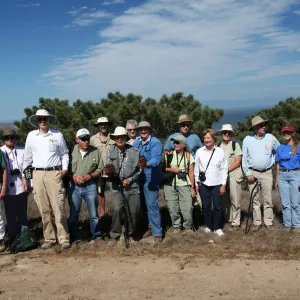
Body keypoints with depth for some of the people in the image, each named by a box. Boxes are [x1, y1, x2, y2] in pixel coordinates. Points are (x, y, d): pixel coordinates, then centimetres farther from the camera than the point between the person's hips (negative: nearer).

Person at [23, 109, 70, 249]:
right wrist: (24, 176, 13)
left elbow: (65, 153, 12)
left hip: (54, 174, -2)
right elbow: (27, 157, 14)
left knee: (58, 208, -4)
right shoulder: (31, 135, 8)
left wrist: (65, 168, -2)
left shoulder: (57, 134, 3)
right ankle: (49, 238, 17)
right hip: (37, 175, 3)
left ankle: (64, 239, 3)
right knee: (44, 209, 7)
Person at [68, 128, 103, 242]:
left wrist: (90, 176, -11)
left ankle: (97, 237, 20)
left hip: (90, 186, 0)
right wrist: (74, 177, -14)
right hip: (74, 186, 0)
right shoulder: (72, 151, -3)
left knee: (94, 214, 6)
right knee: (73, 214, 10)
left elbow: (100, 169, 3)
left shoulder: (95, 151, 1)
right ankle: (73, 238, 23)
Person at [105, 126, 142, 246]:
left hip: (132, 185, 1)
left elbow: (139, 169, 3)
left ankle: (130, 234, 28)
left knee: (133, 211, 5)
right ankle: (114, 236, 0)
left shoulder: (134, 151, 0)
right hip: (117, 185, -1)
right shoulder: (110, 151, 1)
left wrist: (129, 179, -8)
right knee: (117, 208, -17)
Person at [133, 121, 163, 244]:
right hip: (138, 177, 7)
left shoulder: (155, 142, -10)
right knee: (143, 204, 14)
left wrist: (147, 164, -43)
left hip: (151, 178, -7)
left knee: (151, 204, -9)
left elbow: (156, 158, -24)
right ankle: (151, 226, 29)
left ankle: (157, 233, -2)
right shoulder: (136, 142, 11)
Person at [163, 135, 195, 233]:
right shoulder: (169, 155, 5)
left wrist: (192, 187, 0)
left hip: (184, 185, -1)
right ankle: (176, 226, 23)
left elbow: (191, 173, 4)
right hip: (170, 185, 1)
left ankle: (188, 226, 16)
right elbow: (164, 168, 9)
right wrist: (172, 169, -9)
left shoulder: (188, 156, 4)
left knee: (187, 208, -5)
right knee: (172, 208, 4)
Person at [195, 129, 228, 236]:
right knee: (206, 206, 9)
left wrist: (223, 184, -3)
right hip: (203, 184, 1)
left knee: (218, 206, 4)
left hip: (217, 184, -1)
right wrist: (196, 184, 4)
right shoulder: (199, 152, -2)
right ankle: (208, 226, 24)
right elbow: (196, 169, 3)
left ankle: (217, 227, 17)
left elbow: (224, 169, -1)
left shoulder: (220, 152, -4)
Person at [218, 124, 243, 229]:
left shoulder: (235, 145, 3)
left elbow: (237, 162, -4)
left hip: (233, 175, -3)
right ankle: (227, 219, 19)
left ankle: (235, 222, 2)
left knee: (235, 200, -4)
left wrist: (226, 170, -12)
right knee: (224, 200, 6)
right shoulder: (218, 146, 11)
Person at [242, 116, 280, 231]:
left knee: (268, 200, 3)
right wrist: (248, 173, -5)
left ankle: (269, 222, 11)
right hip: (253, 173, 0)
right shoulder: (247, 140, -2)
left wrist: (272, 161, 8)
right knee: (255, 200, 6)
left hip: (267, 173, 0)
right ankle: (257, 222, 14)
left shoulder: (270, 138, 0)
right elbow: (244, 158, 0)